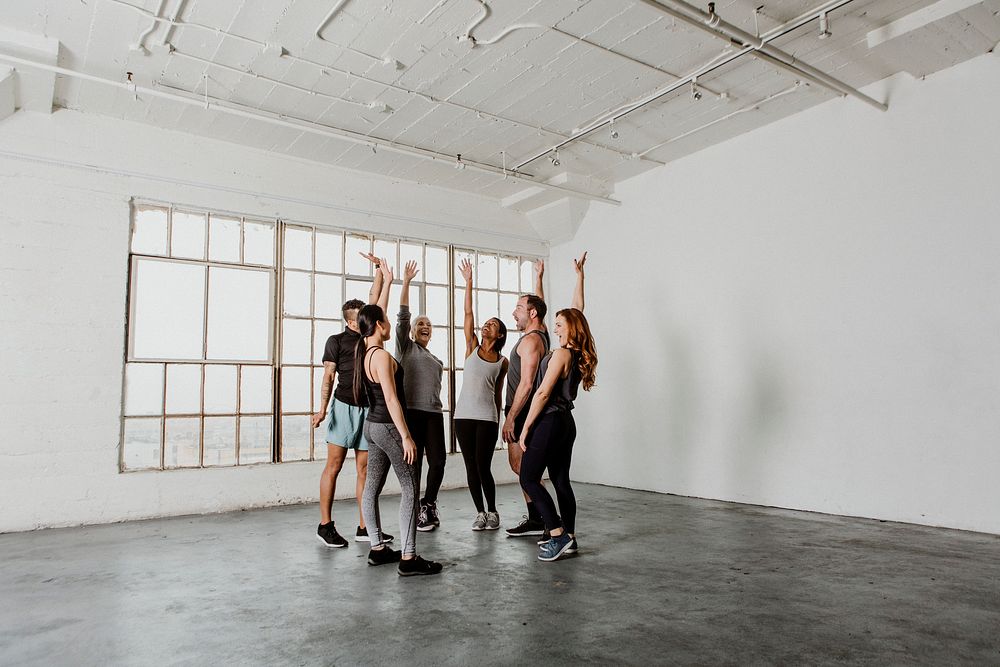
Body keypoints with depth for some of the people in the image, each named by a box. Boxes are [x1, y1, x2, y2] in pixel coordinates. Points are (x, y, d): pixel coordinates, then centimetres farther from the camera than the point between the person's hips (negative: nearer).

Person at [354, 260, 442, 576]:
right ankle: (408, 558, -7)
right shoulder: (382, 356, -18)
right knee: (410, 487, -6)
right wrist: (406, 436, -21)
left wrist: (387, 281, 26)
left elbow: (375, 313, 20)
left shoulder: (365, 351, 7)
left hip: (372, 425, 10)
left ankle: (377, 548, 21)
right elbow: (391, 399, -22)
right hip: (387, 426, -10)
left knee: (372, 486, 12)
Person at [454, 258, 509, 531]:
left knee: (483, 466, -5)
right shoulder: (472, 347, 7)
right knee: (471, 467, 5)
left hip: (488, 417, -1)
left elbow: (498, 394, 12)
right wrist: (468, 282, -3)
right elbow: (468, 313, 0)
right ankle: (480, 513, 17)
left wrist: (499, 422, 11)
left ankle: (492, 512, 14)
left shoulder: (503, 362, 7)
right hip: (464, 415, 1)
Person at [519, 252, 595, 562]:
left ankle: (558, 535, -7)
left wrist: (526, 428, -12)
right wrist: (579, 276, 25)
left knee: (529, 478, -5)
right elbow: (577, 311, 19)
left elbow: (543, 393, -17)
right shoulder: (579, 353, 7)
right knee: (561, 481, 12)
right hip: (567, 422, 9)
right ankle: (568, 537, 16)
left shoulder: (561, 353, -14)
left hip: (550, 421, -9)